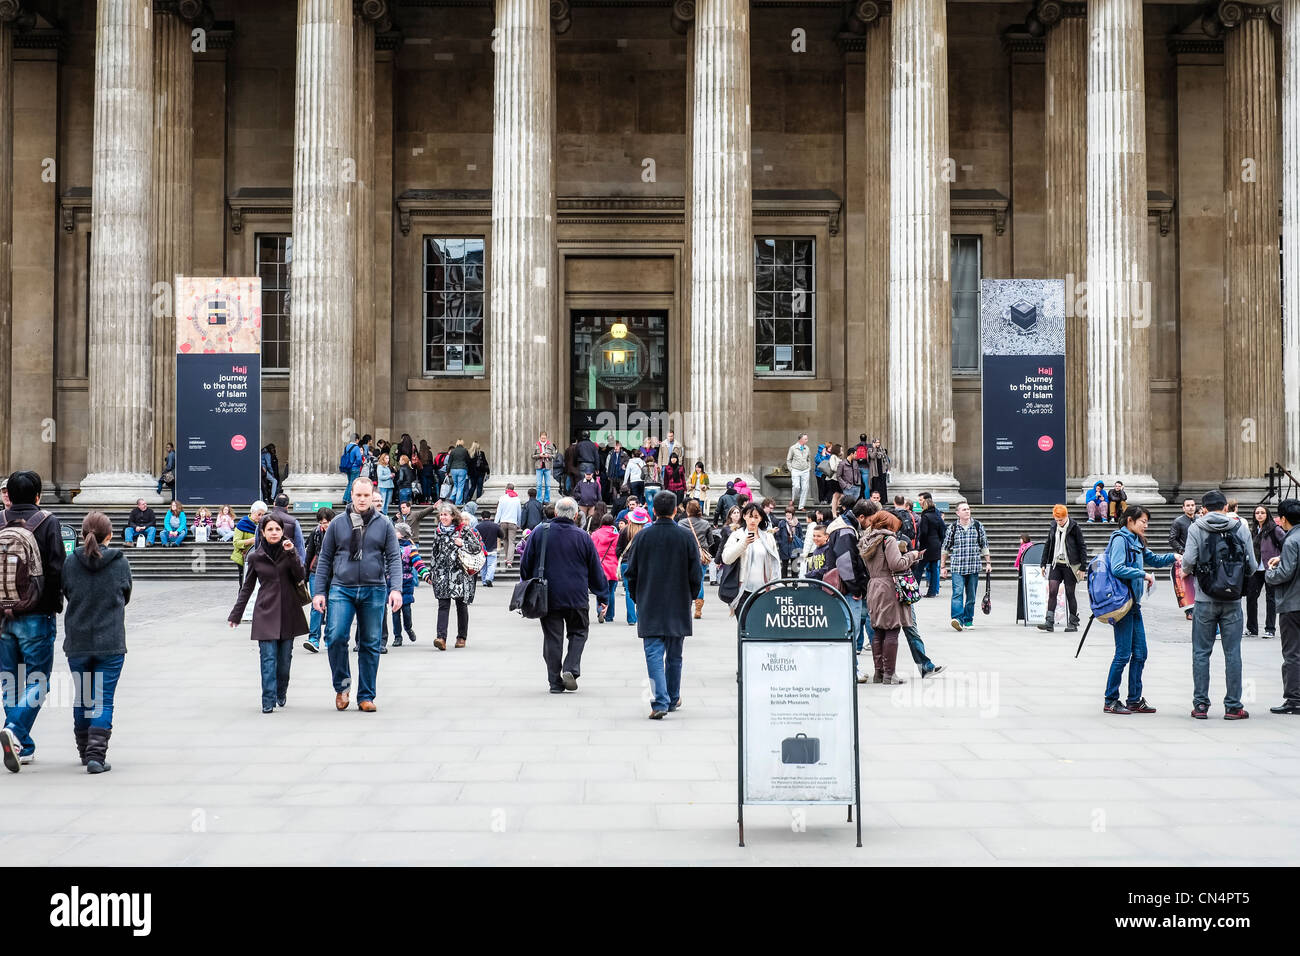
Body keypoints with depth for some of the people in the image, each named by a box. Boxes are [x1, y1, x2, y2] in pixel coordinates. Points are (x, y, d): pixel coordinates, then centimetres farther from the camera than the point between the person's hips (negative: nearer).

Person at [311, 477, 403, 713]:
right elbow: (325, 559, 10)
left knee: (370, 644, 5)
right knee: (335, 636, -16)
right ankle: (342, 685, 5)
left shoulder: (384, 525, 6)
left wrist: (396, 589, -9)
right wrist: (319, 591, 4)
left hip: (374, 591, 0)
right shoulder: (337, 524, 7)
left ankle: (366, 696, 15)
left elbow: (394, 558, 4)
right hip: (341, 589, 0)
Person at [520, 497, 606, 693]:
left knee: (552, 637, 7)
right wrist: (603, 594, 15)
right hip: (577, 597, -1)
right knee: (578, 633, 15)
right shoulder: (583, 537, -2)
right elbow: (596, 570, 4)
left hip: (547, 596, 1)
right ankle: (571, 669, -4)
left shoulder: (540, 533, 0)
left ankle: (555, 682, 7)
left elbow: (525, 565, 6)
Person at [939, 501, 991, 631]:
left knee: (971, 595, 7)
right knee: (958, 593, -16)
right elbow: (945, 548, 8)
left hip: (974, 568, 2)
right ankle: (958, 619, -24)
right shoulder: (952, 528, 2)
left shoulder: (978, 526, 6)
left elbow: (984, 546, 12)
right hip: (957, 567, -2)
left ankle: (968, 620, 18)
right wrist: (943, 566, 6)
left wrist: (988, 563, 7)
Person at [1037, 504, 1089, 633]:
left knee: (1069, 594, 2)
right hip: (1056, 564, 4)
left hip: (1070, 566, -4)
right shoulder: (1053, 527, 7)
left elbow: (1082, 547, -5)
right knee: (1052, 591, -7)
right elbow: (1047, 544, 16)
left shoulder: (1074, 528, -7)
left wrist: (1083, 568, -8)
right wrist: (1044, 563, 14)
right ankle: (1050, 622, -9)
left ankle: (1073, 623, 13)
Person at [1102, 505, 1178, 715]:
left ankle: (1135, 700, 16)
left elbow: (1153, 559, 26)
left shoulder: (1136, 541, 16)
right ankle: (1110, 701, 4)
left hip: (1134, 603, 9)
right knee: (1124, 654, -5)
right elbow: (1117, 569, -21)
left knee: (1140, 653, 9)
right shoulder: (1120, 539, -10)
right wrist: (1144, 575, -16)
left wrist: (1173, 557, 9)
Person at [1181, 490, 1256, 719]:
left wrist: (1186, 570, 11)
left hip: (1205, 599, -1)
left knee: (1201, 653, 6)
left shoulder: (1196, 528, -3)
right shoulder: (1241, 527, 2)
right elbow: (1252, 566, 3)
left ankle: (1200, 704, 6)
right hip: (1233, 601, 1)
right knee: (1232, 653, 6)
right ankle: (1233, 706, 8)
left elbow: (1189, 561, -12)